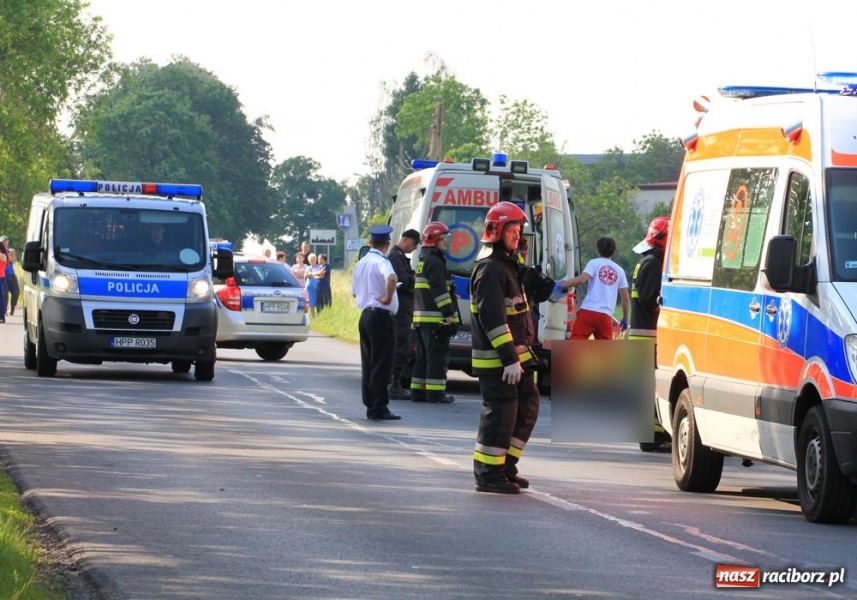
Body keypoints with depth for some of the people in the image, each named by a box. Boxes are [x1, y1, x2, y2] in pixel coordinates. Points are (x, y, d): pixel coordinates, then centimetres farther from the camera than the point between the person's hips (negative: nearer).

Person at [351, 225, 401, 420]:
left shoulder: (360, 264, 13)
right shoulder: (382, 262, -14)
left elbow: (355, 291, 24)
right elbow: (391, 278, -35)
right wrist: (388, 298, -23)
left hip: (365, 315, 8)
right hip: (381, 316, -8)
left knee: (368, 363, 13)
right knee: (381, 364, -6)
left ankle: (370, 405, 16)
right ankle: (379, 409, -8)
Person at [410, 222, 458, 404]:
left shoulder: (423, 261, 20)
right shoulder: (434, 262, -12)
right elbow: (439, 289, -19)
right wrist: (448, 312, -19)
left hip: (421, 317, 10)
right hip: (435, 317, -10)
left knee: (423, 356, 13)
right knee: (438, 355, -6)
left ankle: (418, 391, 14)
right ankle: (435, 392, -7)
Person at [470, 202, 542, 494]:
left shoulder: (506, 265, 19)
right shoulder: (490, 269, -16)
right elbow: (493, 320, -23)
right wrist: (510, 359, -25)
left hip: (514, 353, 10)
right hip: (496, 359, -10)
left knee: (527, 406, 13)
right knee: (500, 414, -7)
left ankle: (506, 466, 21)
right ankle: (488, 475, 0)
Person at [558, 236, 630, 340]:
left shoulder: (594, 263, 5)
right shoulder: (619, 270, 16)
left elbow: (582, 279, -14)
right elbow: (625, 298, 15)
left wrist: (561, 285, -5)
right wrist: (625, 318, 25)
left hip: (588, 311, -3)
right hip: (605, 316, 3)